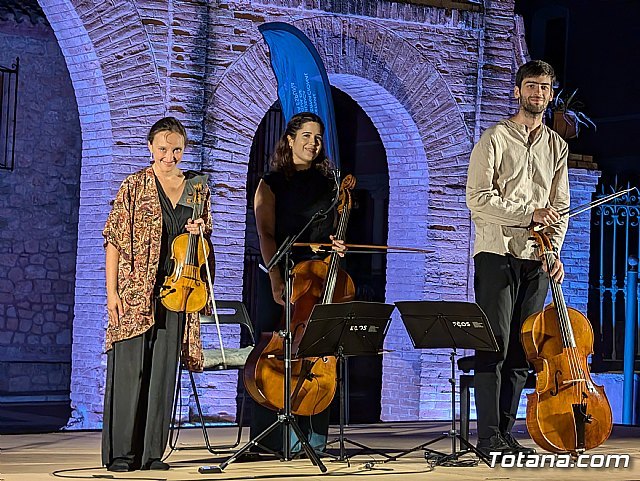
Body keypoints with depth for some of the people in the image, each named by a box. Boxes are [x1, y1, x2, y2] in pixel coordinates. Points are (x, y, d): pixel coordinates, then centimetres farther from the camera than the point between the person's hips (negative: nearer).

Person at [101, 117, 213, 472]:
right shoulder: (135, 186, -1)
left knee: (164, 371, 4)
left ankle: (152, 452, 9)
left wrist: (199, 231, -2)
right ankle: (120, 452, 1)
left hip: (175, 292, 4)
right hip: (135, 290, -4)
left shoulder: (197, 186, 11)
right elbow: (114, 240, -3)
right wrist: (111, 292, -10)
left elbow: (205, 239, 22)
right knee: (130, 368, -4)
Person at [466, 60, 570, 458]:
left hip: (536, 260, 5)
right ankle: (489, 436, -6)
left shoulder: (557, 146, 15)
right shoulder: (495, 139, -1)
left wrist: (554, 252, -2)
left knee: (522, 350, 6)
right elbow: (479, 198, -9)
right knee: (494, 347, -8)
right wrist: (529, 214, -14)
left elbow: (560, 207, 13)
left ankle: (506, 432, 12)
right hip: (497, 254, -5)